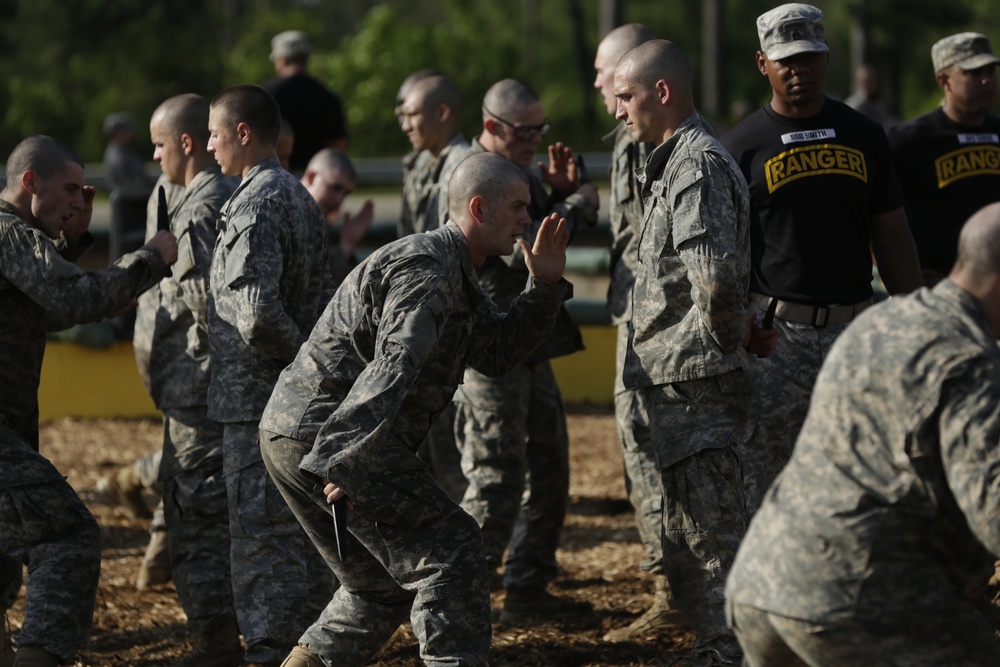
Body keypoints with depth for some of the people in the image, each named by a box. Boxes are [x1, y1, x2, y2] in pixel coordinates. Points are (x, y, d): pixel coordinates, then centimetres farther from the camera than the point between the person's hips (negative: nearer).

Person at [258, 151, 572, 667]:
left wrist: (544, 287, 10)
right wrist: (342, 460, -36)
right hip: (322, 435, -11)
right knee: (449, 548, -8)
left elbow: (497, 352, 22)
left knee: (382, 584, 18)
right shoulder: (429, 270, -16)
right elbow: (393, 368, -27)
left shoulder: (454, 275, 19)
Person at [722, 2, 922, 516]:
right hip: (775, 334, -4)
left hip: (853, 329, 4)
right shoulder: (741, 146, 0)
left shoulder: (863, 136, 11)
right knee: (757, 479, -7)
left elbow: (891, 235, 15)